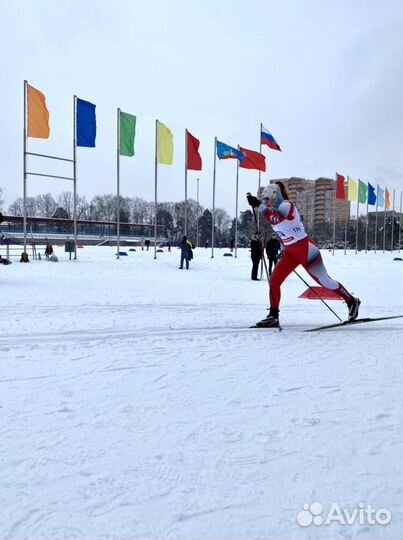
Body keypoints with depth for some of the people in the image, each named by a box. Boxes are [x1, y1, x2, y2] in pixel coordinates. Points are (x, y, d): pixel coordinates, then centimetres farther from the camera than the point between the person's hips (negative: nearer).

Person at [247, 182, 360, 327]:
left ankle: (352, 302, 24)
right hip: (290, 252, 8)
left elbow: (276, 220, -38)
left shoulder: (287, 205, -17)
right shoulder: (276, 210, 9)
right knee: (274, 281, -3)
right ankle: (273, 316, 3)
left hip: (306, 249, -8)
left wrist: (258, 205, -39)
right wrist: (284, 248, 16)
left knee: (324, 281, 4)